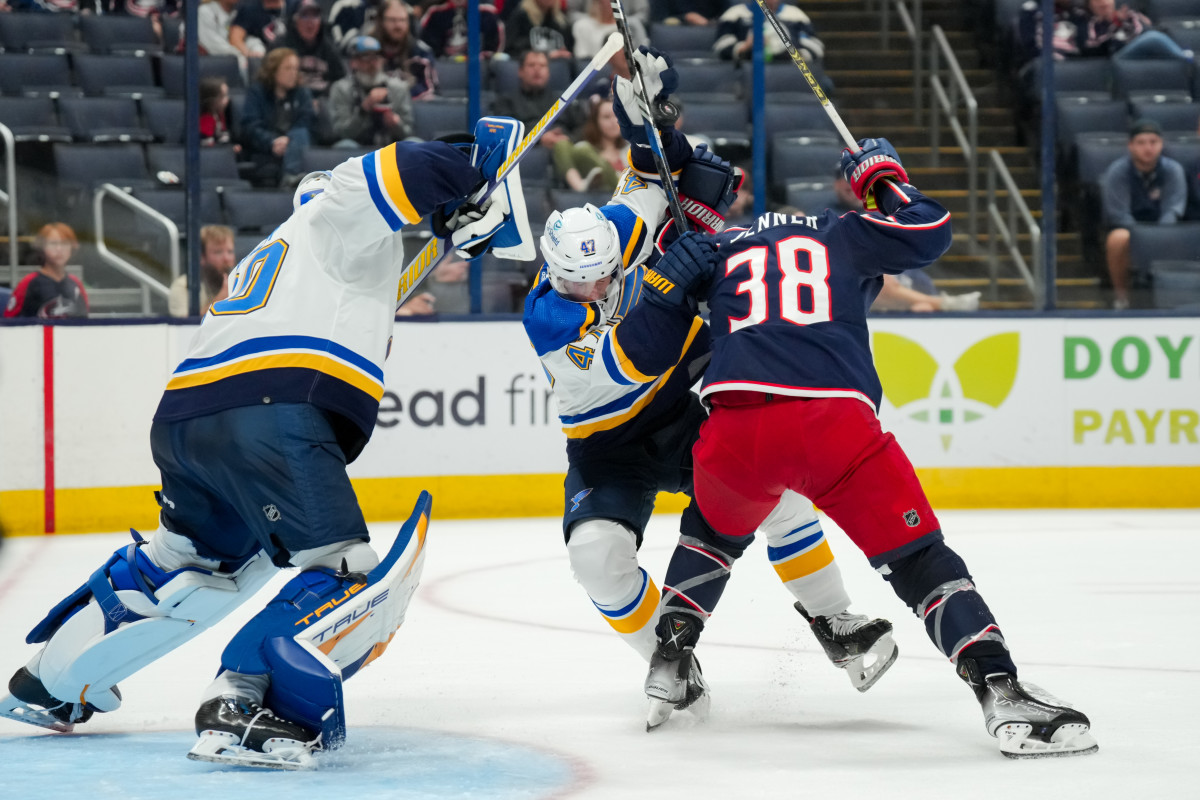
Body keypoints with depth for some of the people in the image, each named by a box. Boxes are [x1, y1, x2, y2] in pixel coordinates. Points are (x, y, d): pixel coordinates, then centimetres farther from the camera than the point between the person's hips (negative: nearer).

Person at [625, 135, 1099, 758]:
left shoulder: (719, 247, 30)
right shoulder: (841, 235, 27)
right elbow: (931, 229, 24)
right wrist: (880, 175, 41)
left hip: (735, 426, 2)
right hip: (836, 421, -2)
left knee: (717, 530, 36)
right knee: (919, 561, 1)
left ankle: (669, 658, 29)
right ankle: (1001, 693, -14)